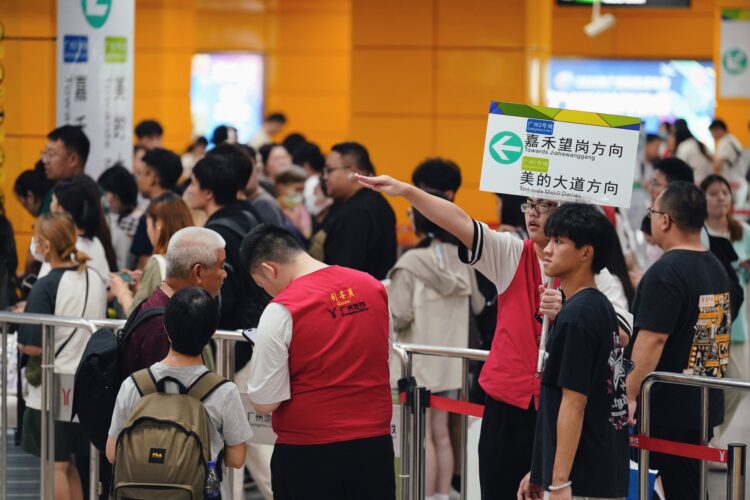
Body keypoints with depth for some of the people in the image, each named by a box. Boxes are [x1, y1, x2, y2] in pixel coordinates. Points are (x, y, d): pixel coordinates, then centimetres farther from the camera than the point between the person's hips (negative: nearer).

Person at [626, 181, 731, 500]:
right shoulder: (716, 268, 12)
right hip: (705, 403, 9)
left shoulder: (665, 273, -16)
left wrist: (629, 395, -20)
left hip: (668, 408, -9)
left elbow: (651, 340, -22)